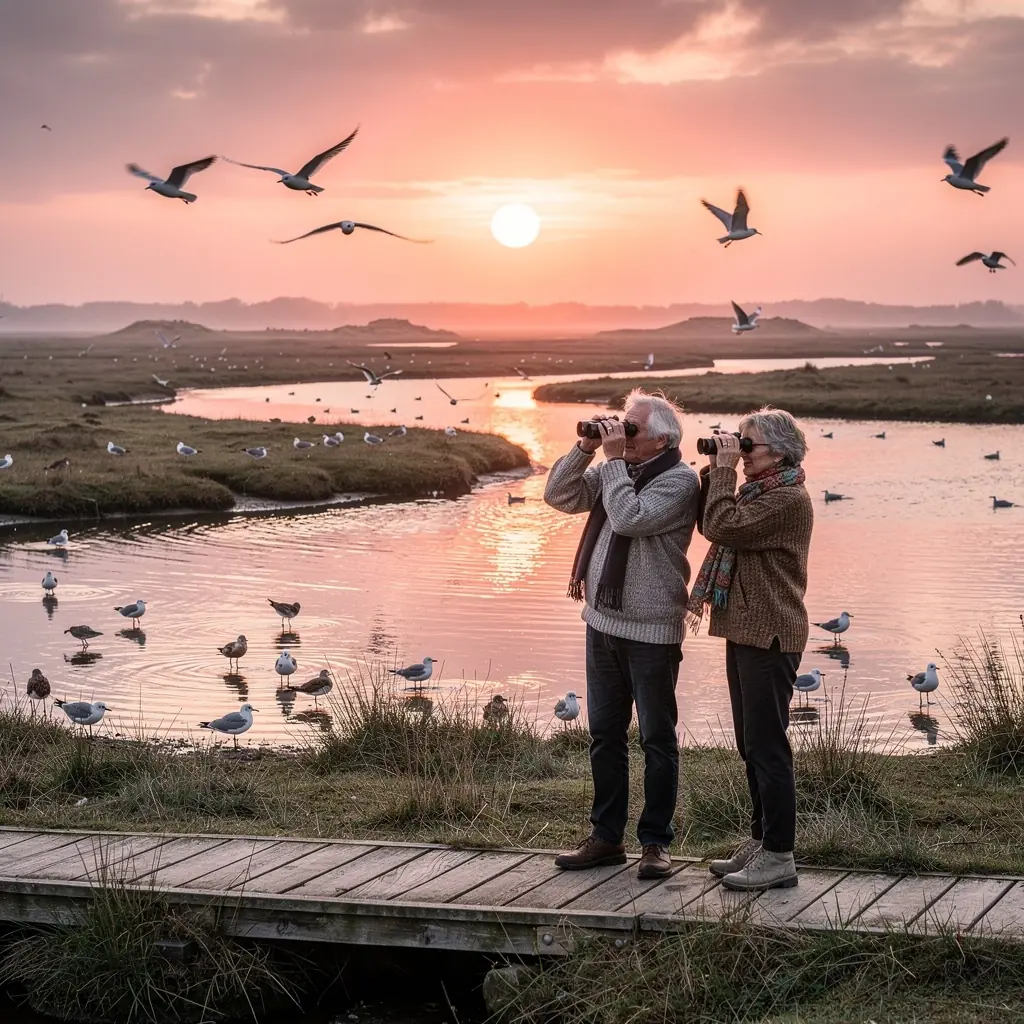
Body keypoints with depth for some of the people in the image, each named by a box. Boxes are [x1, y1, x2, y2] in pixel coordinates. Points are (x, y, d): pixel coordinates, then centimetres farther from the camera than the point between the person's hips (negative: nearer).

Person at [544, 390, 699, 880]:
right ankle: (606, 836, 23)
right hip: (602, 621, 8)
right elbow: (559, 495, 9)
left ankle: (656, 842, 12)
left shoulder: (679, 480, -13)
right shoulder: (615, 470, 10)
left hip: (651, 629, -7)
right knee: (604, 734, 13)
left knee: (657, 739, 4)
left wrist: (613, 459, -16)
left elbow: (630, 517, -25)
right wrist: (585, 448, -3)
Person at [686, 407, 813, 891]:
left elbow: (723, 526, -23)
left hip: (769, 636, -10)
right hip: (745, 632, 10)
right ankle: (760, 841, 24)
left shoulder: (788, 498, -15)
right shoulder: (757, 490, 16)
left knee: (767, 746, -7)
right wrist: (715, 469, 6)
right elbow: (707, 523, 15)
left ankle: (778, 856, -2)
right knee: (751, 743, 15)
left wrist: (724, 469, -14)